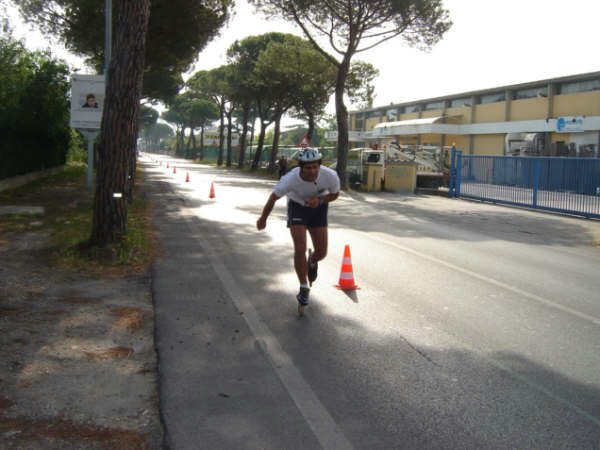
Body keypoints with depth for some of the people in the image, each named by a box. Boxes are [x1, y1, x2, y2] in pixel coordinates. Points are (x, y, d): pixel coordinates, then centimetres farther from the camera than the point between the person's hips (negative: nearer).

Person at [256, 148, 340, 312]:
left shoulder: (330, 176, -29)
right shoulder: (291, 179, -33)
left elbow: (335, 194, -7)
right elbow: (273, 198, -15)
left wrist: (319, 200, -28)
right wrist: (262, 219, -2)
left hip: (318, 208, 2)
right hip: (297, 207, -2)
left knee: (321, 252, -1)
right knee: (300, 249, -16)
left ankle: (312, 262, 37)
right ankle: (304, 288, 1)